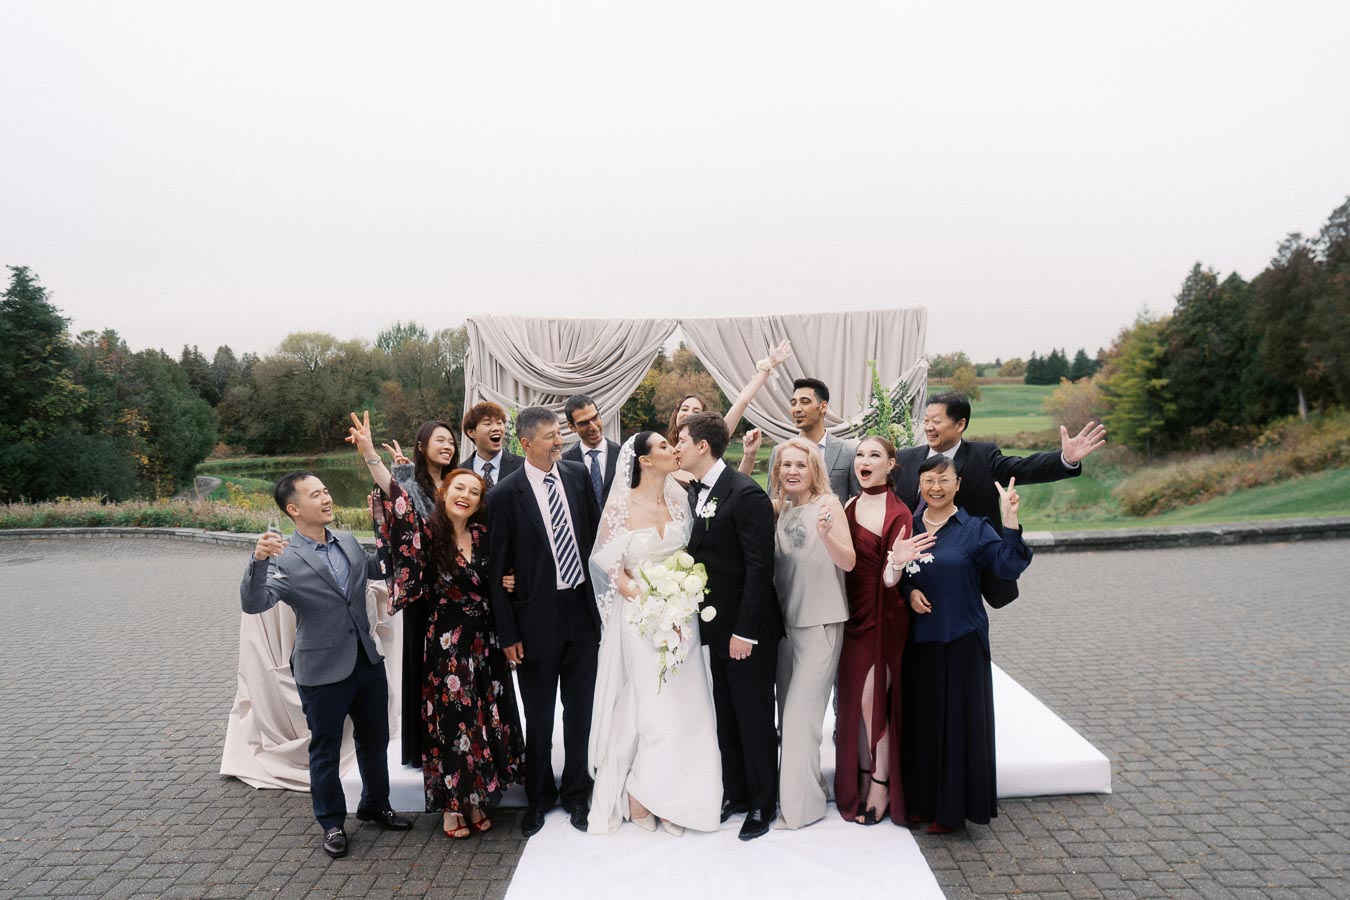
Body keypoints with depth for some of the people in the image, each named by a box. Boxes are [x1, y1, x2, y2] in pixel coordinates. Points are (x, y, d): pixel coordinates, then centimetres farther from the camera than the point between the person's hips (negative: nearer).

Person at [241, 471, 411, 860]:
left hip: (367, 662, 6)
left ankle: (375, 805, 42)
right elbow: (253, 603, -29)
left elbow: (380, 569, 20)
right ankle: (332, 824, 33)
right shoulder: (284, 560, -16)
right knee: (326, 752, 13)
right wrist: (258, 562, -45)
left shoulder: (348, 542, 4)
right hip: (323, 673, -5)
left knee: (375, 740, 20)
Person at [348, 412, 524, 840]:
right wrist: (370, 455, -37)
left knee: (487, 718, 12)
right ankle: (451, 804, 24)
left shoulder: (481, 534, 2)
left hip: (483, 640, 4)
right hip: (445, 642, -4)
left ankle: (478, 799, 30)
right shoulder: (428, 532, -10)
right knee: (450, 720, 6)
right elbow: (401, 502, -27)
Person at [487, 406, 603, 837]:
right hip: (537, 618, -3)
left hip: (581, 609, 3)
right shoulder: (505, 494, -12)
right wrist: (508, 634, -8)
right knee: (539, 716, 14)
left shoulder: (578, 474, -1)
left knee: (580, 709, 15)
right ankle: (539, 796, 35)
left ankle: (577, 793, 34)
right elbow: (497, 570, -8)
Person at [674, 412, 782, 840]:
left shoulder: (745, 493, -18)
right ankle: (734, 792, 34)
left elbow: (760, 567, -20)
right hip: (716, 627, 7)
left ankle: (762, 804, 24)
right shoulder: (693, 492, 7)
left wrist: (745, 631, -20)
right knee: (726, 716, 17)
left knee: (754, 718, 7)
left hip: (748, 631, -7)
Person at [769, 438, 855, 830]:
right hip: (785, 621, 6)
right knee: (789, 711, 14)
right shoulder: (777, 509, 9)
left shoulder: (828, 503, -7)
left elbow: (848, 562, -15)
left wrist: (826, 534, -34)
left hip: (820, 624, -6)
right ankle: (811, 785, 30)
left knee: (801, 713, -4)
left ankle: (802, 804, 9)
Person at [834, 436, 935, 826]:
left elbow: (890, 580, -17)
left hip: (883, 617, -6)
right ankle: (861, 777, 28)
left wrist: (896, 564, -38)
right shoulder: (849, 507, 7)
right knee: (853, 699, 12)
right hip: (852, 614, 6)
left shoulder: (898, 512, -13)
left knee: (873, 699, 1)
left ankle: (881, 784, 19)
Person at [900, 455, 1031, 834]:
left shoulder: (975, 528, -4)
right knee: (920, 720, 10)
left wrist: (1010, 521, -27)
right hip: (917, 639, 3)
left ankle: (953, 808, 18)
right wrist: (909, 591, -7)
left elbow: (1008, 566, -16)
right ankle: (922, 801, 25)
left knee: (958, 720, 4)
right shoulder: (908, 527, 6)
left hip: (961, 640, -3)